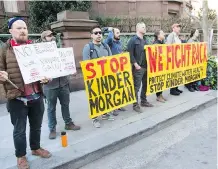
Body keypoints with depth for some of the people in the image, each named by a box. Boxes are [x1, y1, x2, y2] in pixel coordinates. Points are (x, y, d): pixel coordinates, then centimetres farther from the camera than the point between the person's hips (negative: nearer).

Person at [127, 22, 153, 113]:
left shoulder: (144, 41, 16)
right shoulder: (133, 40, -8)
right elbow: (130, 53, -15)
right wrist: (135, 64, -18)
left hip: (146, 67, 8)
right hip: (138, 67, -8)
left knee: (145, 85, 15)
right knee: (136, 87, -3)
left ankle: (143, 101, 29)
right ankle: (135, 105, 6)